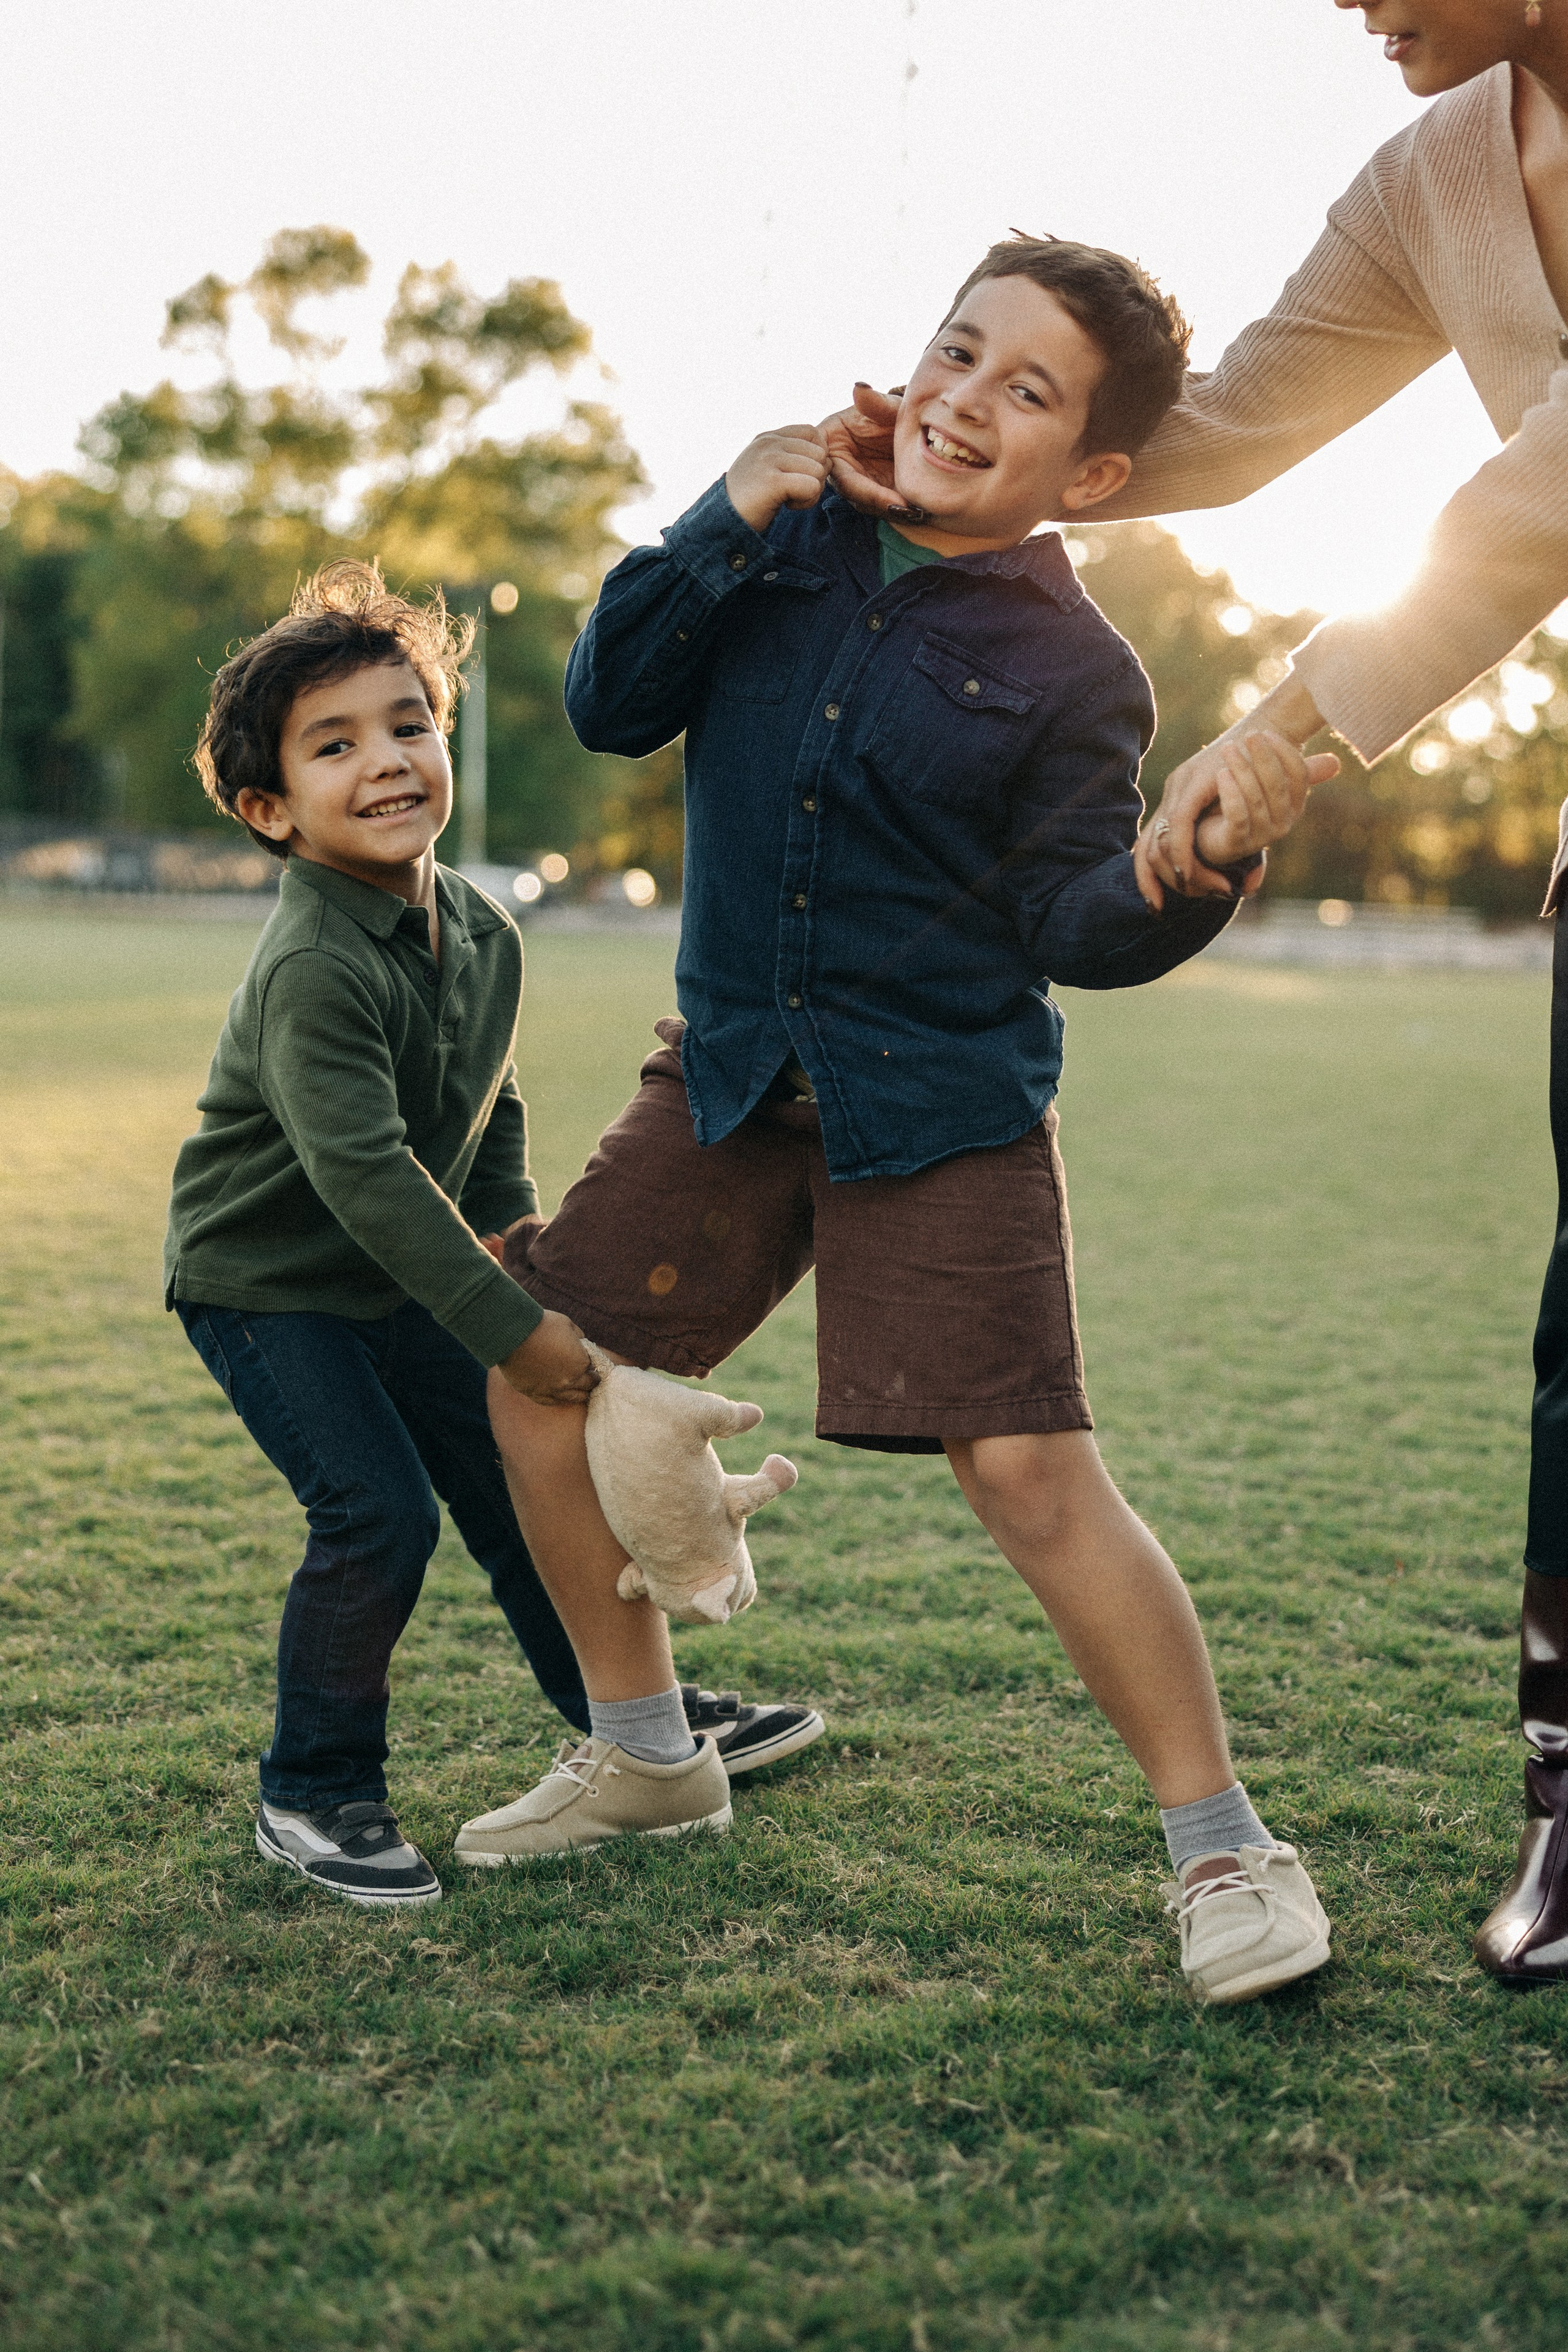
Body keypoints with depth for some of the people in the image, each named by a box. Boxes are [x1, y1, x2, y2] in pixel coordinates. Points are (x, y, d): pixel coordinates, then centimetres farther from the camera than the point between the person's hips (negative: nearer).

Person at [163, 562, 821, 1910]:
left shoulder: (484, 933, -4)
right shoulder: (310, 971, -30)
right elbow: (365, 1170, -35)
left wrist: (510, 1223, -7)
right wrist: (511, 1327, -33)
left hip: (400, 1275, 8)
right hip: (263, 1279, -7)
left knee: (520, 1476, 13)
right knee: (380, 1514, -18)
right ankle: (313, 1795, 3)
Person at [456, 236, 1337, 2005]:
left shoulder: (1072, 674, -9)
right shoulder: (794, 531, 2)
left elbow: (1073, 929, -9)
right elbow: (608, 710, 0)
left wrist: (1199, 868, -30)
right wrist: (723, 527, -12)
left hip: (942, 1111, -5)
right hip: (732, 1075, 5)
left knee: (1027, 1472, -14)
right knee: (540, 1376, 7)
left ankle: (1222, 1849, 5)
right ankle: (645, 1756, 28)